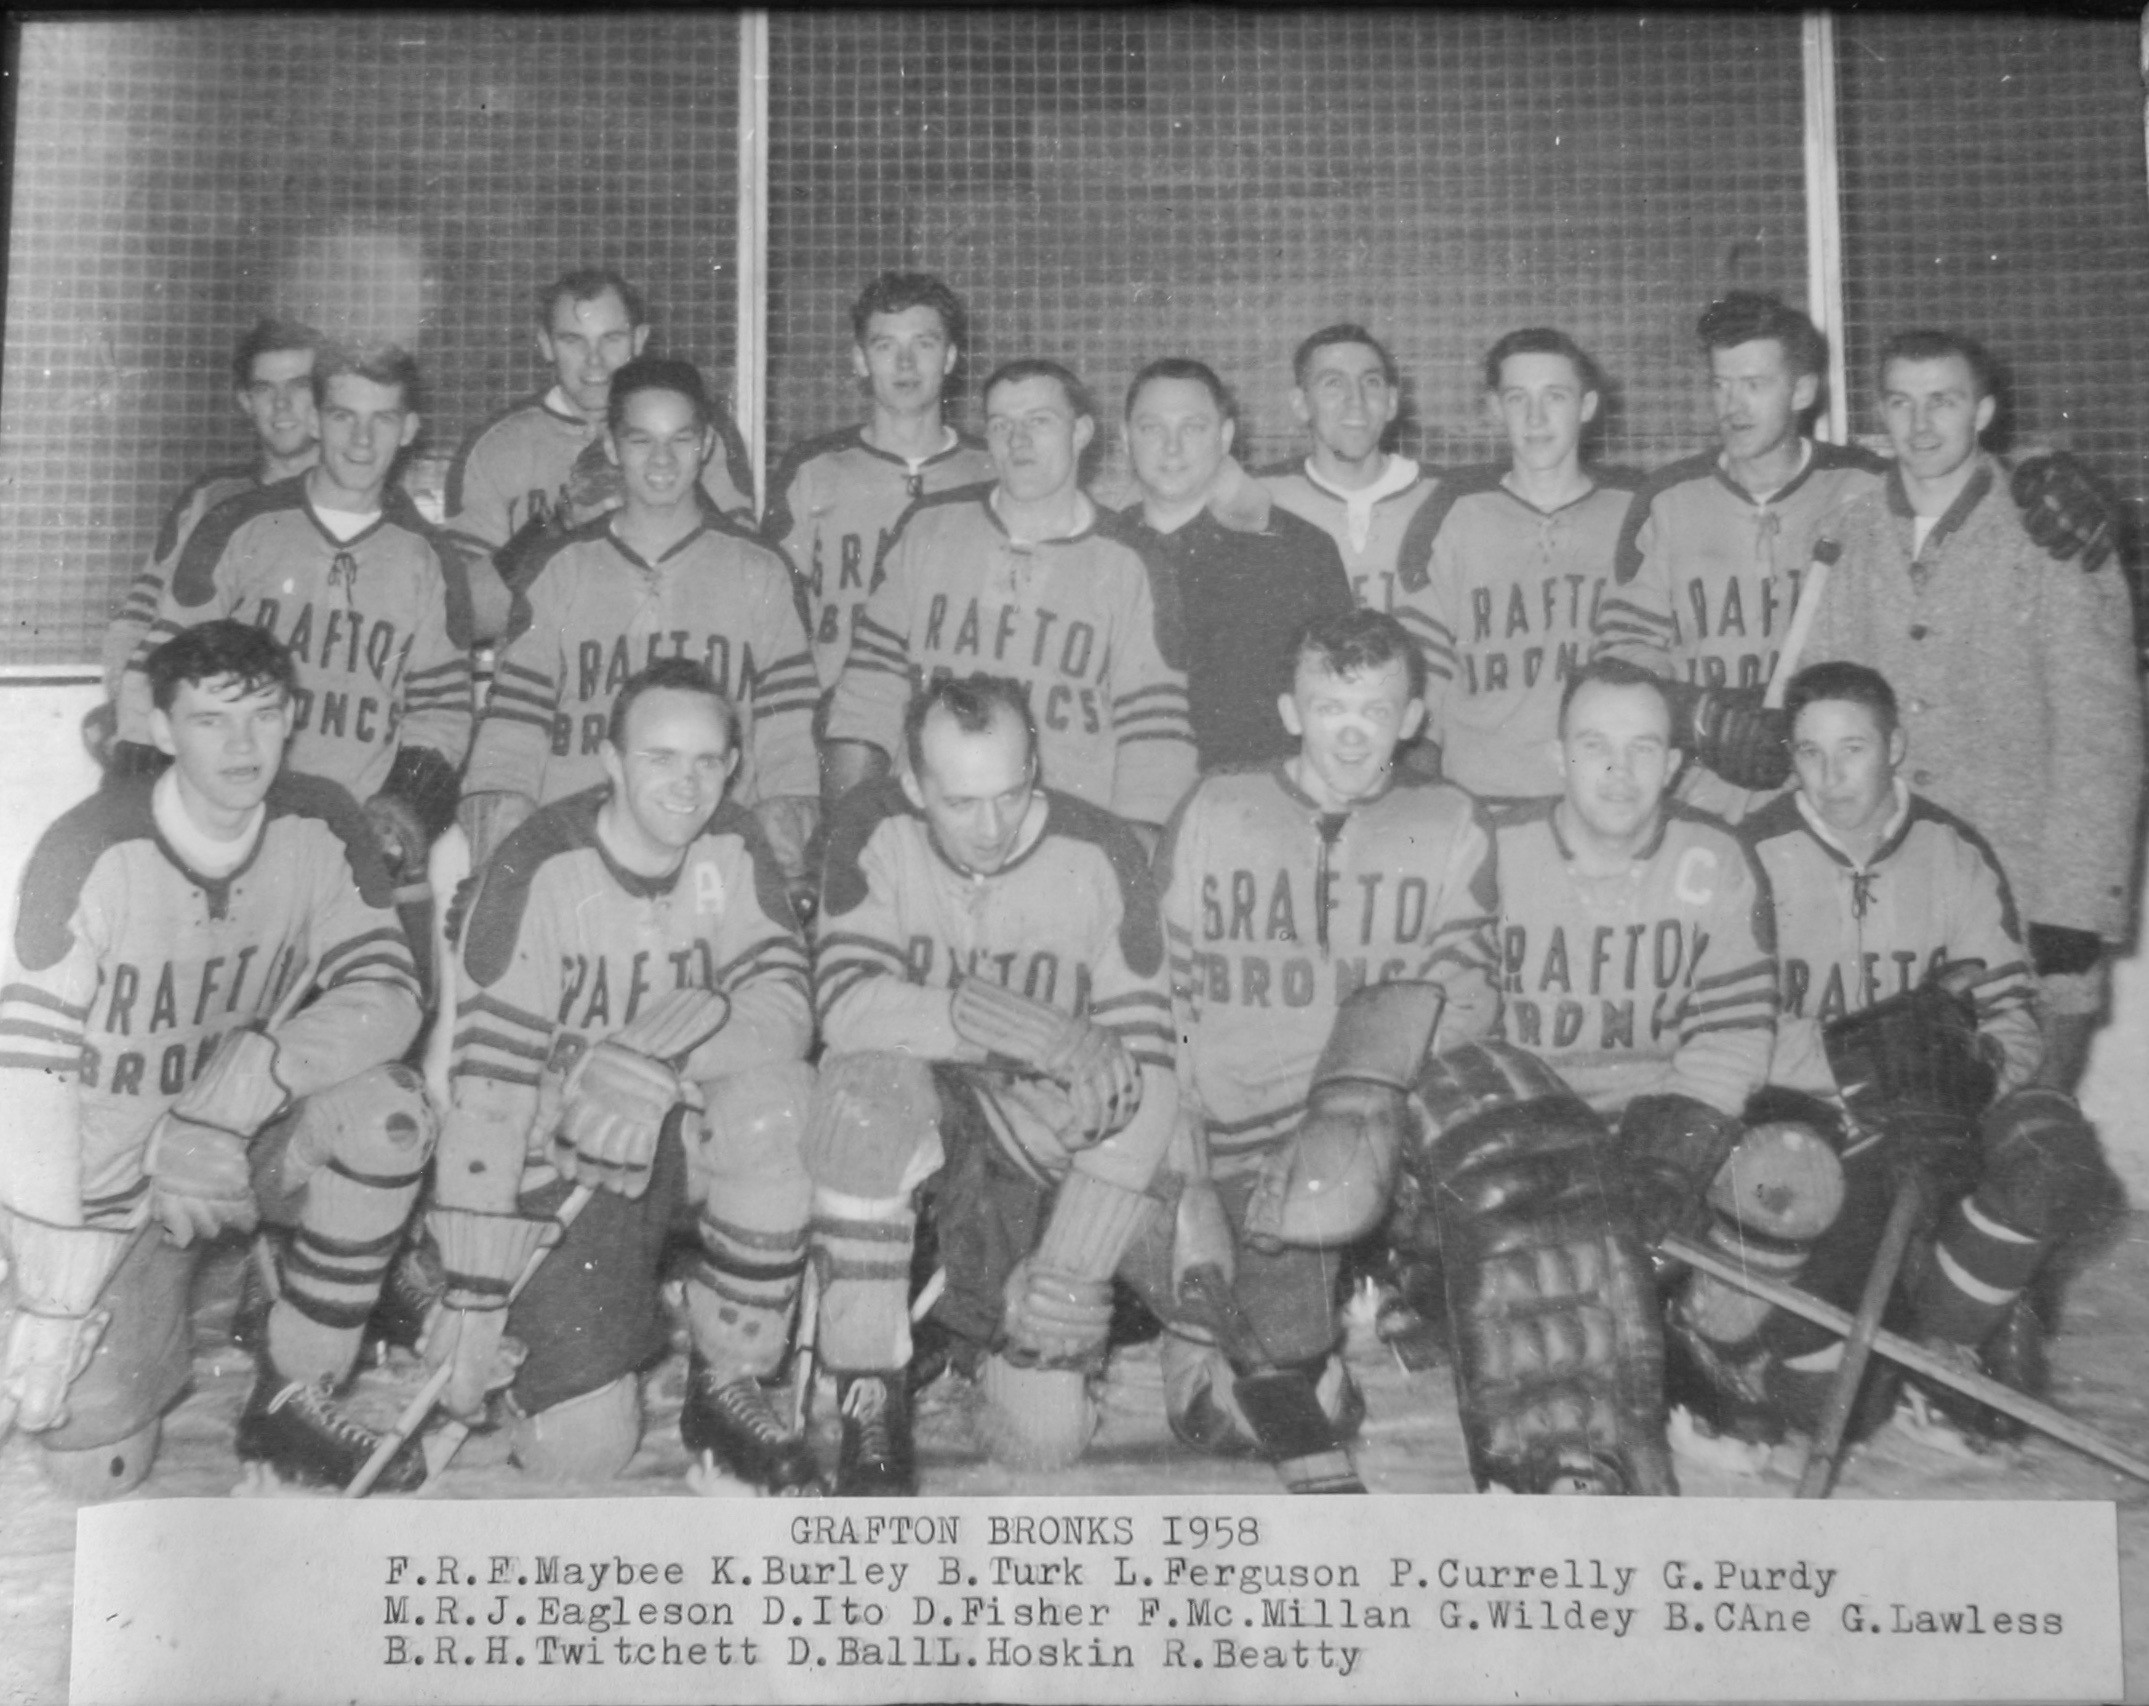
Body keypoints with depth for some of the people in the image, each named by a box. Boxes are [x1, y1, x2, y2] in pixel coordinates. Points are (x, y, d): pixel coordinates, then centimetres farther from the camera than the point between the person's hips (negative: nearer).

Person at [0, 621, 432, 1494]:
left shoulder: (319, 826, -11)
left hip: (244, 1148, 3)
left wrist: (248, 1077, -34)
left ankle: (291, 1397, -9)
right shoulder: (90, 851, -21)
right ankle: (153, 1330, 27)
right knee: (98, 1470, -9)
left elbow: (388, 995, -16)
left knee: (386, 1111, -28)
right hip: (105, 1181, -2)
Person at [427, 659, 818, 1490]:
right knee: (580, 1448, -13)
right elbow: (487, 1087, -20)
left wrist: (661, 1046, -36)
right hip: (563, 1167, -3)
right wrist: (475, 1297, -22)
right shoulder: (540, 869, -18)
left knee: (776, 1093, -31)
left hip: (683, 1142, 3)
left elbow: (785, 1007, -15)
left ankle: (729, 1384, -12)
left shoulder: (732, 850, -4)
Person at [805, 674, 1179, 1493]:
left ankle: (973, 1322, 26)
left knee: (1045, 1434, -10)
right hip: (918, 1110, 0)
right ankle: (870, 1396, -19)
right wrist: (1030, 1029, -31)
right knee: (867, 1085, -36)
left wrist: (1071, 1263, -20)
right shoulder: (873, 832, -10)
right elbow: (847, 1005, -23)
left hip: (1042, 1140, 0)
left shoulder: (1098, 854, -13)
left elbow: (1146, 1071, -15)